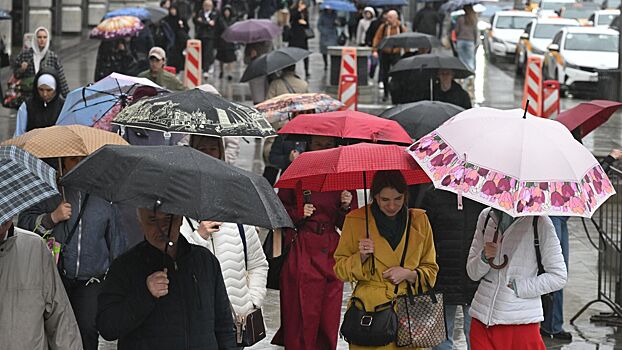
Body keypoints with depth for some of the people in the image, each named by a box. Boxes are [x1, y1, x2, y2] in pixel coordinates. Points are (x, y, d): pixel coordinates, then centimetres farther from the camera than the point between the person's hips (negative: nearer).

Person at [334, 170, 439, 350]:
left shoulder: (419, 220, 8)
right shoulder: (355, 220, 3)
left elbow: (431, 270, 14)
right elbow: (340, 270, 9)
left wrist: (408, 274, -6)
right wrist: (361, 257, -10)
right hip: (369, 311, -1)